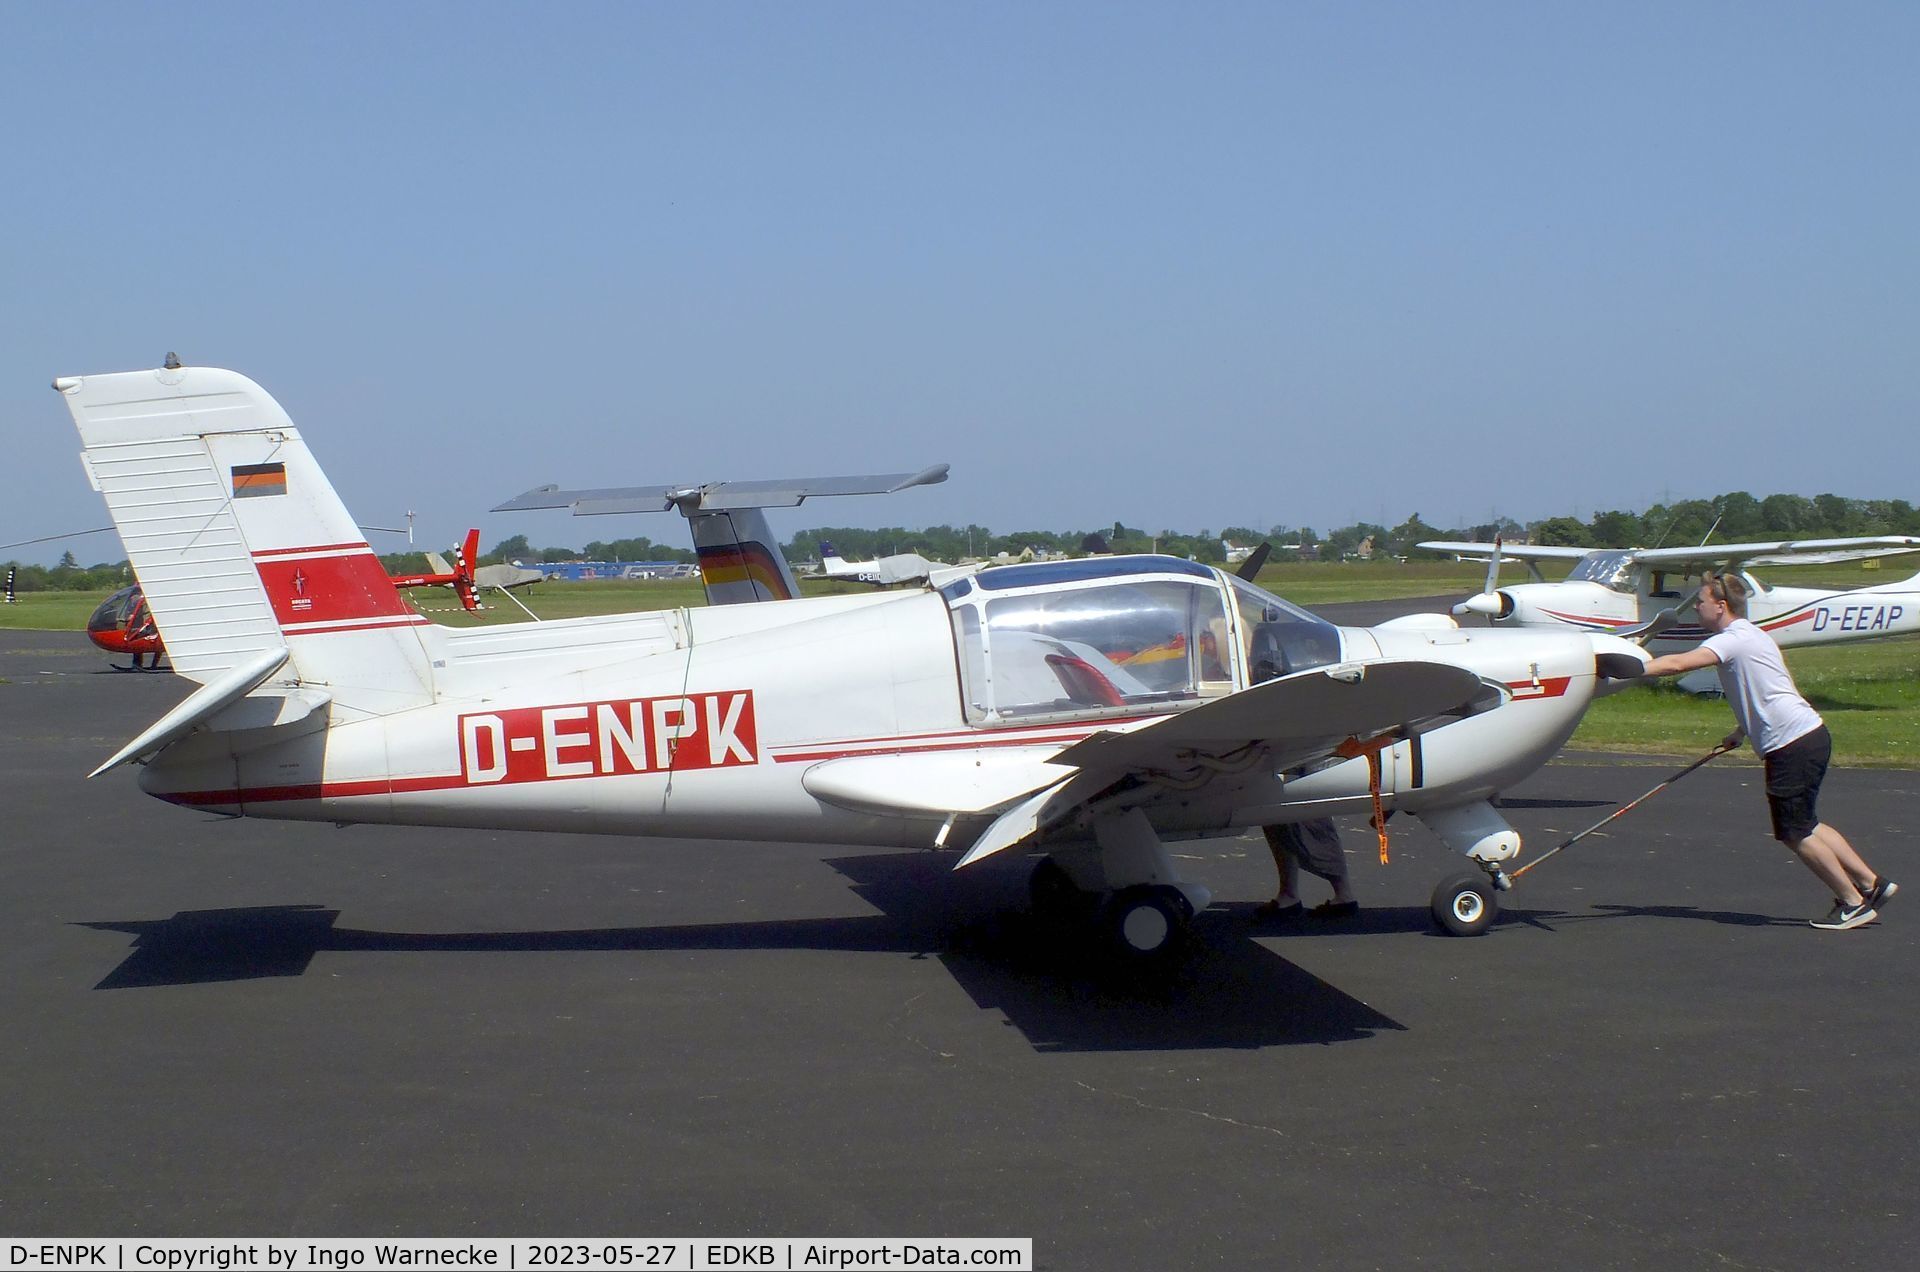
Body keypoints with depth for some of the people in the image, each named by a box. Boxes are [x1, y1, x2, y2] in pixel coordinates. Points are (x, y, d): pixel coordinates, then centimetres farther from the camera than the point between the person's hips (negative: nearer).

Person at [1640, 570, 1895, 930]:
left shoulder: (1734, 640, -12)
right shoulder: (1751, 636, 18)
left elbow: (1677, 663, -24)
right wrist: (1742, 731, 25)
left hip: (1793, 745, -10)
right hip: (1809, 735, 10)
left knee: (1796, 832, -1)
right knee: (1804, 827, 16)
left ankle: (1852, 903, 8)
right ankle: (1872, 884, 20)